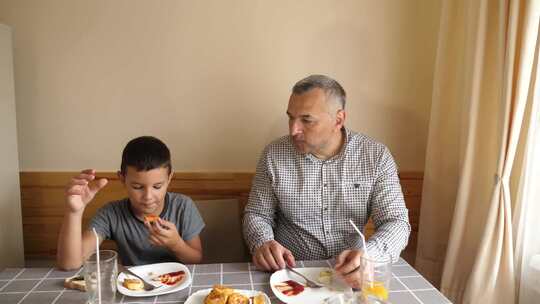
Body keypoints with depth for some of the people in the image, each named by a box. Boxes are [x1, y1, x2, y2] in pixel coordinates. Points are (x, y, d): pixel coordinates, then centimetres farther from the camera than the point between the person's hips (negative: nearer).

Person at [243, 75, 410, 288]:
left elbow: (396, 221, -6)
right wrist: (262, 243, -20)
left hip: (352, 275, 1)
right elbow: (257, 214, 3)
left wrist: (369, 255, -27)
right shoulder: (274, 154, -5)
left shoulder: (376, 156, -5)